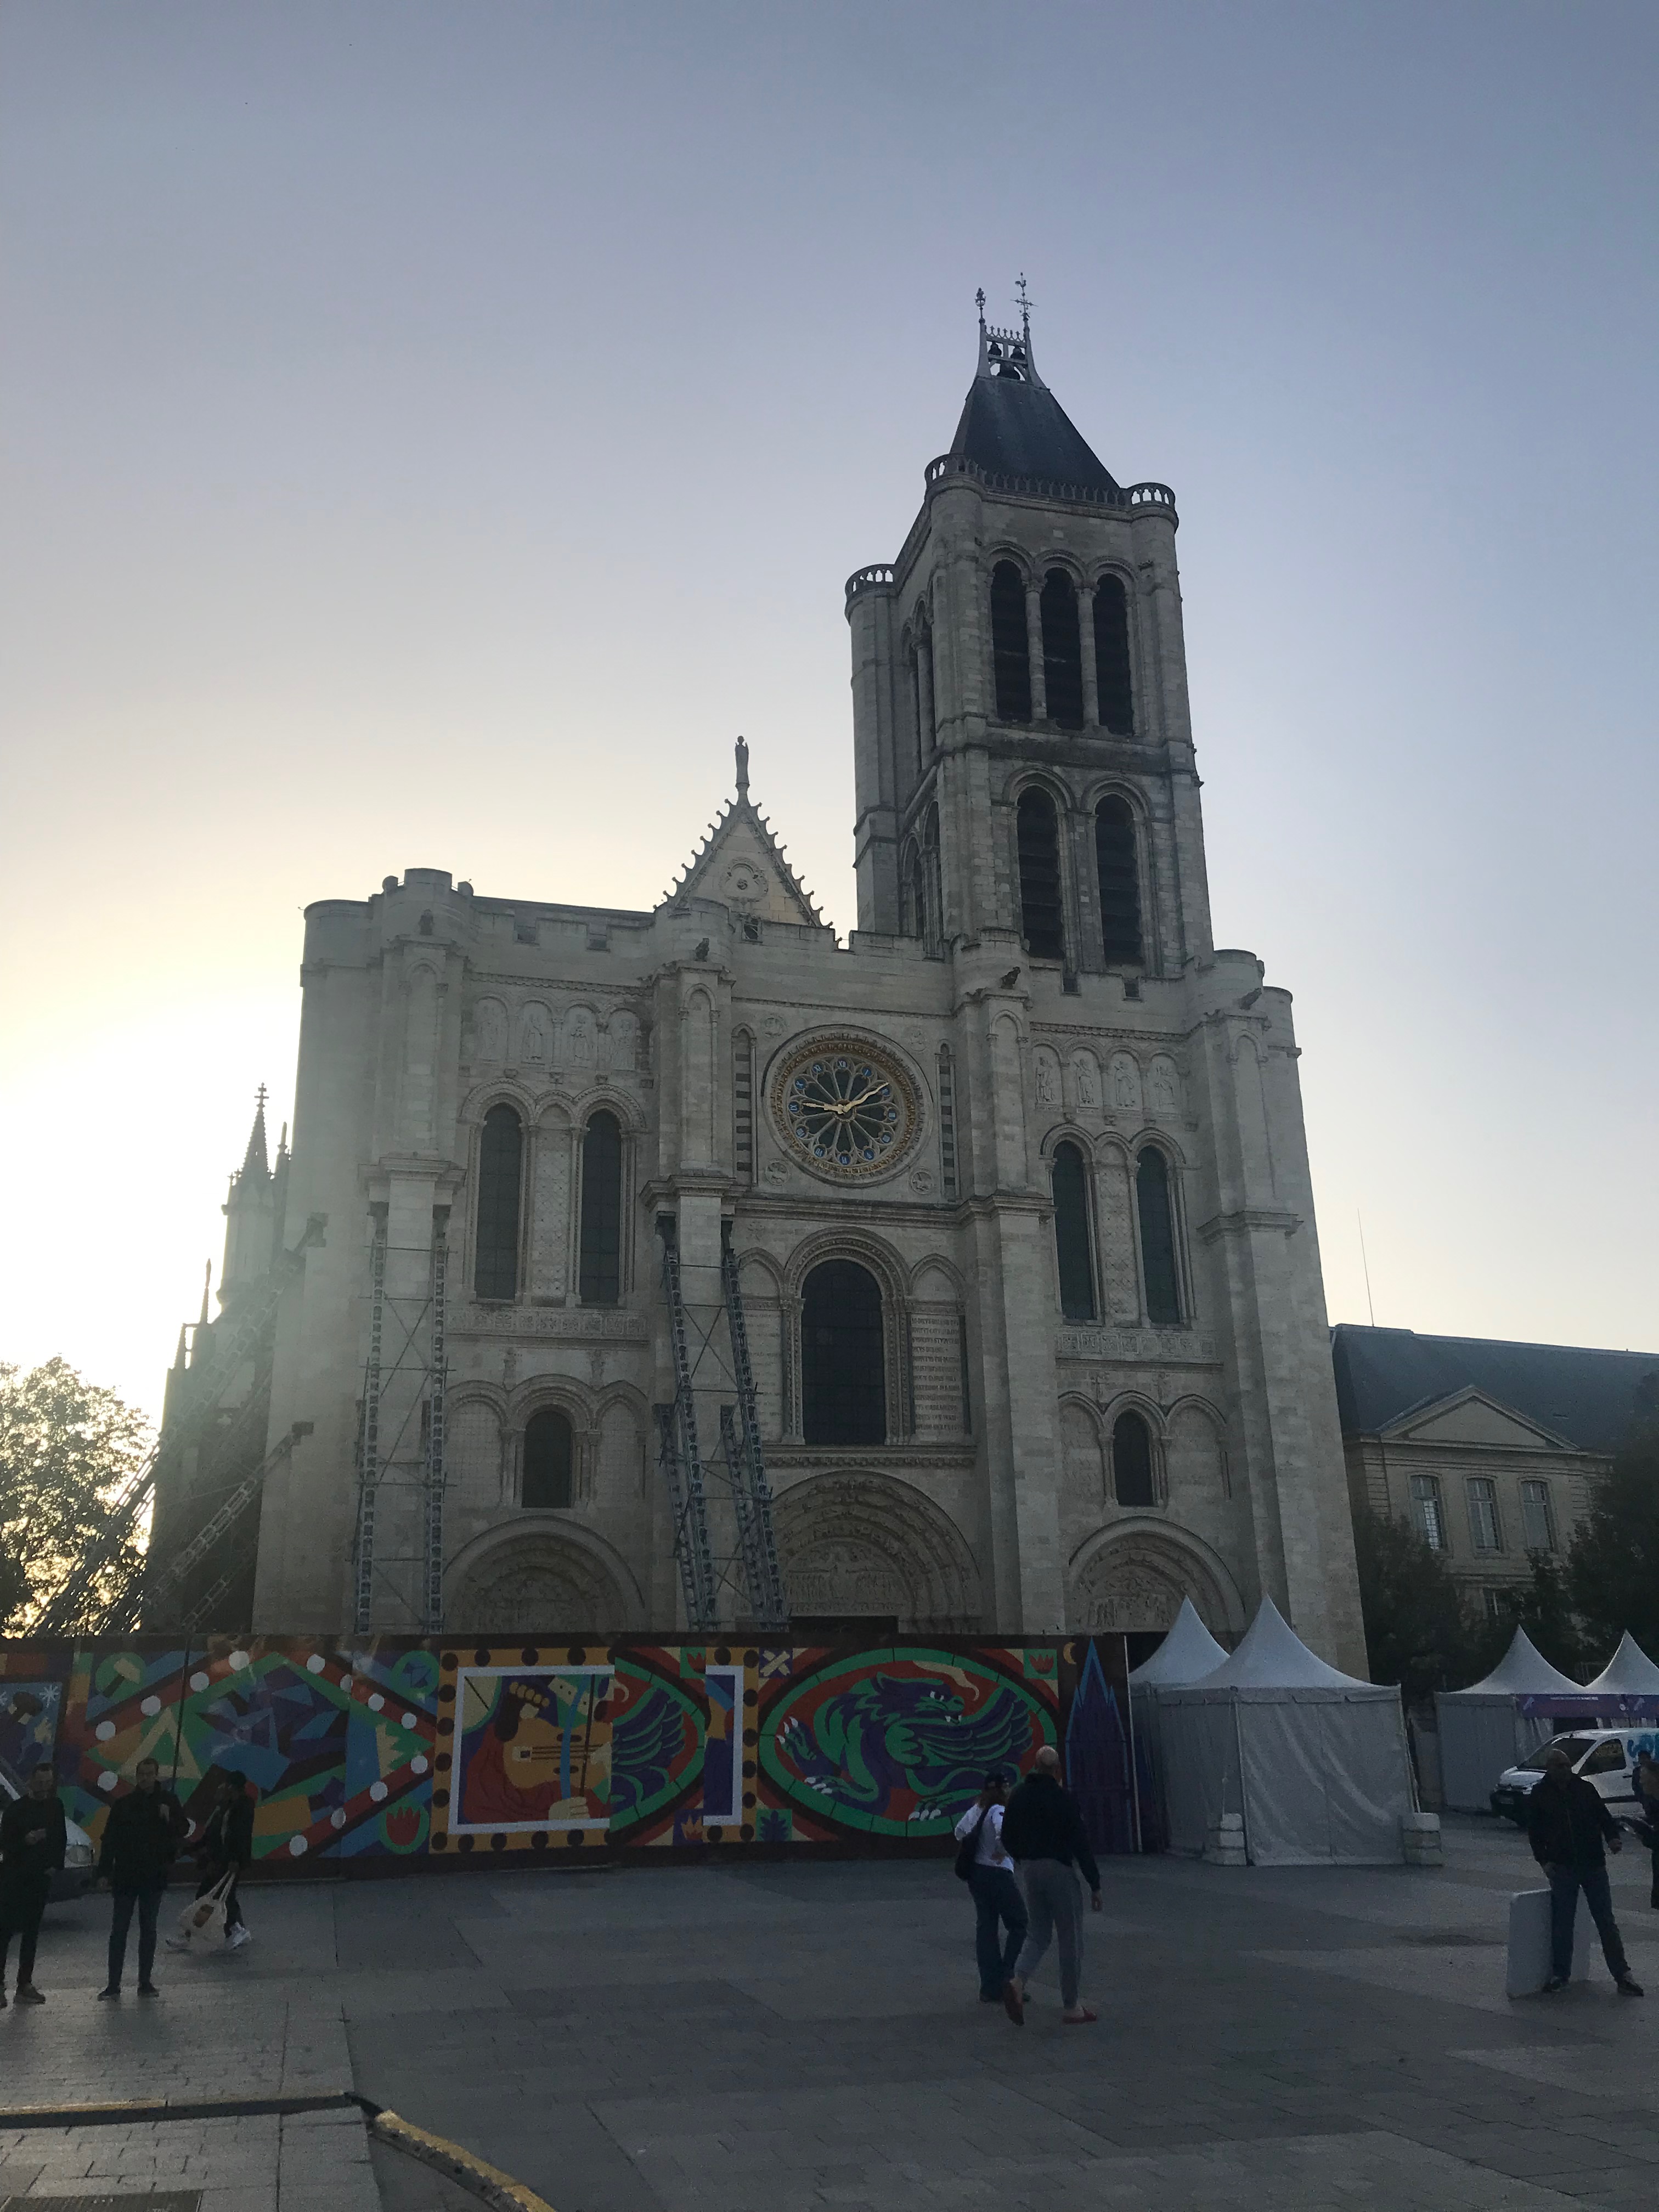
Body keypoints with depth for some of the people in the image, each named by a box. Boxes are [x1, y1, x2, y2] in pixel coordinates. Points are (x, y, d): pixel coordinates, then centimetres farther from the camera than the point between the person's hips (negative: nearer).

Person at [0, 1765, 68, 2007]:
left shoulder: (55, 1807, 8)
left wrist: (55, 1865, 5)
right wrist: (27, 1840, -25)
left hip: (40, 1878, 5)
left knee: (31, 1932, 7)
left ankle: (25, 1984, 11)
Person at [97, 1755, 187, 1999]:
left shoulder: (168, 1801, 1)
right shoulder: (123, 1804, 0)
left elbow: (181, 1832, 1)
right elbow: (109, 1839, 1)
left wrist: (169, 1819, -18)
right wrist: (104, 1871, -4)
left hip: (154, 1876, 0)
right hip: (125, 1876, 0)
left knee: (148, 1929, 7)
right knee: (119, 1930, 1)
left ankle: (145, 1981, 15)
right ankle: (113, 1983, 7)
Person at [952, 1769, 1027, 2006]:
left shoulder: (975, 1810, 9)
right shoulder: (999, 1811, -16)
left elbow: (960, 1832, 21)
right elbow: (1004, 1831, -35)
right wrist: (1001, 1852, -20)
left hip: (976, 1873, 8)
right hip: (998, 1873, -8)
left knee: (985, 1928, 11)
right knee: (1018, 1926, 4)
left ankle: (989, 1989, 13)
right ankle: (1007, 1979, -4)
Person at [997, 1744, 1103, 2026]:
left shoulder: (1019, 1796, 6)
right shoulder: (1063, 1798, -12)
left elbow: (1007, 1839, 10)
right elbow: (1080, 1844, -14)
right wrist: (1094, 1884, -9)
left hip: (1031, 1870, 6)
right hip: (1060, 1870, -6)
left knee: (1038, 1934, 15)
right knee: (1071, 1938, 6)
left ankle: (1017, 1980, -10)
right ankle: (1072, 2008, 11)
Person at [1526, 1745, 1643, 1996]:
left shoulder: (1586, 1788, 4)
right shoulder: (1539, 1794, 1)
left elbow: (1604, 1816, 8)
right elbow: (1534, 1832, 5)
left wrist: (1612, 1837, -11)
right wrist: (1544, 1860, -5)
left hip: (1594, 1865, 1)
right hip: (1562, 1868, -1)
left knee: (1606, 1921, 2)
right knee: (1562, 1923, 3)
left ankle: (1622, 1974, 8)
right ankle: (1560, 1973, 14)